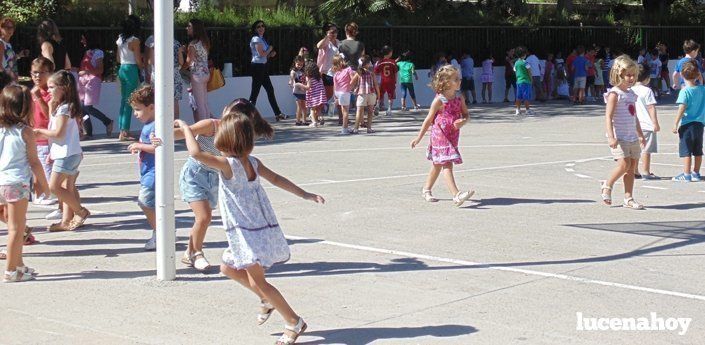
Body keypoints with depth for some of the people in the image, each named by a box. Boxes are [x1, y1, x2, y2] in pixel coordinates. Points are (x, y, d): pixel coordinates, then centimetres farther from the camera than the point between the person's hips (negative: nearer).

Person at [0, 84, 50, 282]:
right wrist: (42, 183, 8)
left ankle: (18, 265, 23)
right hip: (17, 183, -6)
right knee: (16, 228, 1)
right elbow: (34, 162, -5)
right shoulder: (25, 131, -7)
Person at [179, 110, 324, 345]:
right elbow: (277, 179, 14)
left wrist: (186, 128, -10)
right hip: (262, 229, 9)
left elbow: (195, 153, -26)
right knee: (228, 268, 22)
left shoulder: (228, 165, -19)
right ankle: (267, 300, 28)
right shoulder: (253, 162, 4)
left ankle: (294, 322, 2)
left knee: (257, 281, -3)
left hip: (249, 233, -9)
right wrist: (306, 195, 20)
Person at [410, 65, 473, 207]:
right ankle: (456, 195, -27)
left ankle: (426, 190, 36)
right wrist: (419, 137, 1)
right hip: (440, 136, -7)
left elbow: (466, 114, 10)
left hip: (453, 136, 7)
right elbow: (429, 119, -5)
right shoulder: (439, 100, -12)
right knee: (447, 164, -15)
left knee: (438, 164, 19)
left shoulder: (459, 98, 4)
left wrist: (463, 121, -15)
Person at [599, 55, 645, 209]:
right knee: (624, 163, -17)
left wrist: (640, 135, 25)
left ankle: (628, 198, 10)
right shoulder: (614, 94, -10)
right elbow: (608, 116, -18)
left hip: (632, 137, 8)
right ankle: (607, 186, 7)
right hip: (619, 137, -8)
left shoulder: (631, 94, 14)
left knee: (631, 167, 6)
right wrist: (611, 137, -27)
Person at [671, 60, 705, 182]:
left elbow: (682, 109, -18)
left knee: (686, 151, 0)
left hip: (687, 125, -6)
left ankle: (686, 174, 1)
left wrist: (676, 124, -13)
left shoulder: (684, 91, -14)